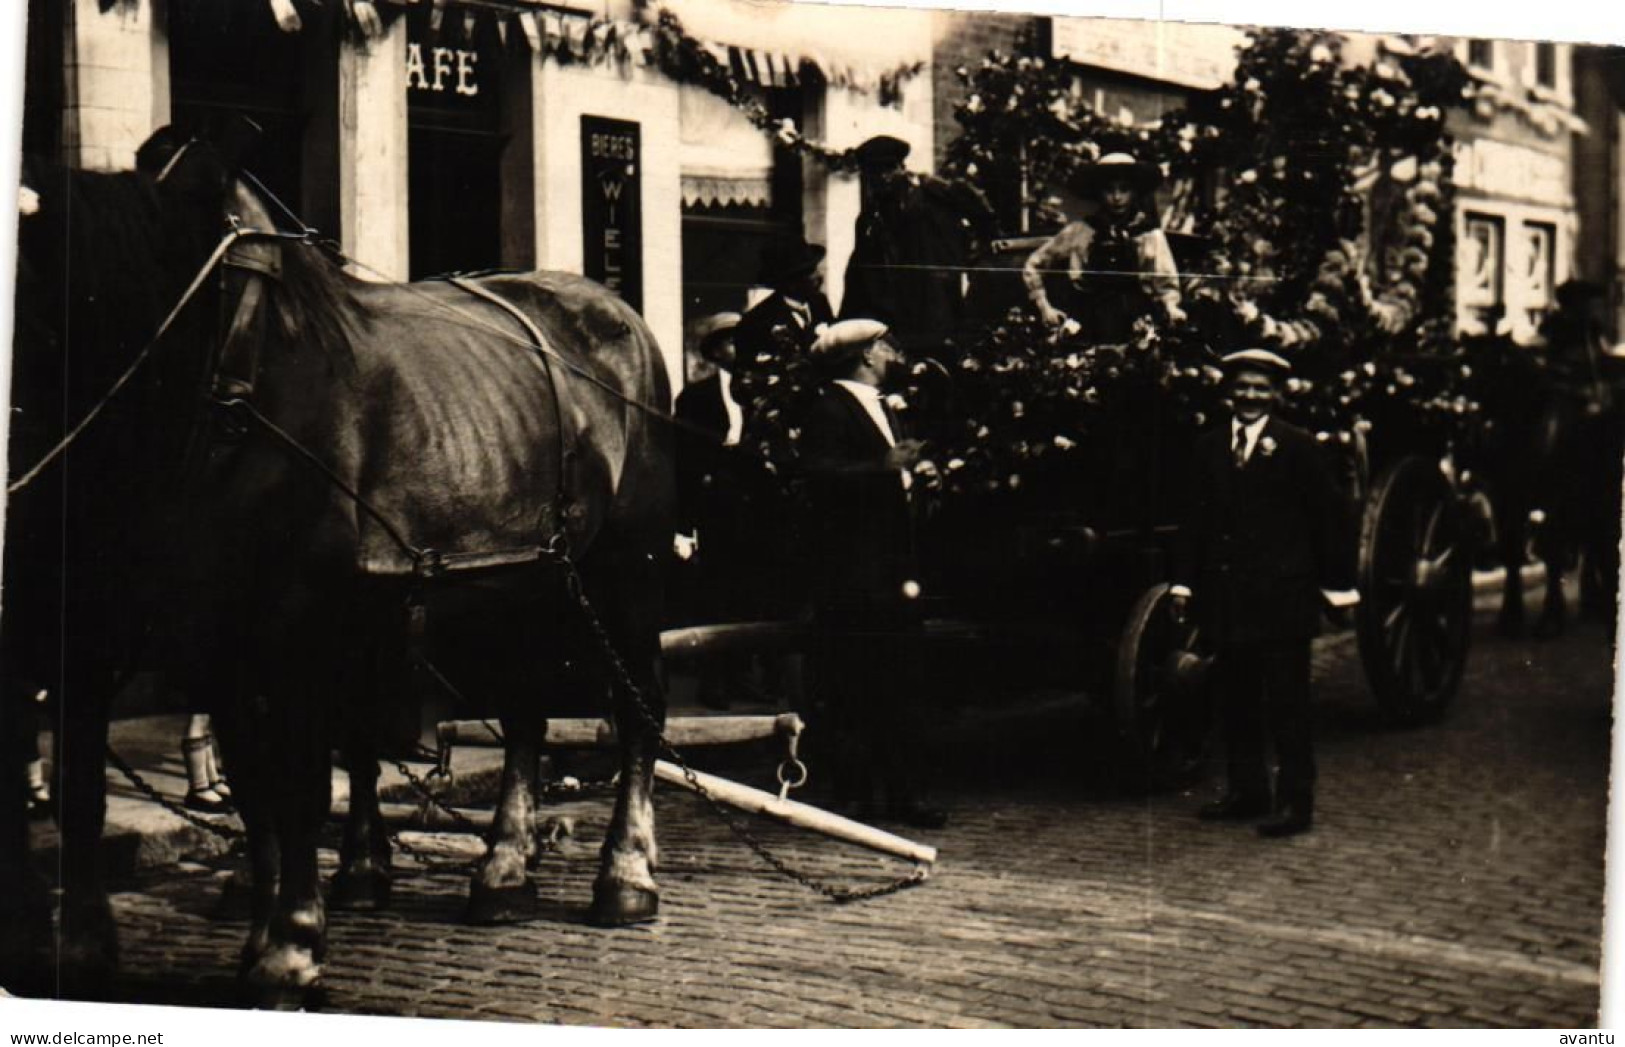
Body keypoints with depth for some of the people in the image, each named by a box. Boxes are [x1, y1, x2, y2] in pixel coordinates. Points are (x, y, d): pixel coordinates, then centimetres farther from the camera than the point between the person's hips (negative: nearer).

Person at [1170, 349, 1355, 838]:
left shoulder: (1297, 446, -1)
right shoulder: (1209, 448, 12)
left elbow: (1329, 516, 0)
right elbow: (1195, 519, 14)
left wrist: (1337, 585, -3)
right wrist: (1183, 583, 8)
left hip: (1282, 596, -5)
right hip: (1227, 596, 5)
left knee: (1286, 702, -2)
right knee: (1236, 699, 11)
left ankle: (1296, 801, 2)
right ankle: (1246, 789, 21)